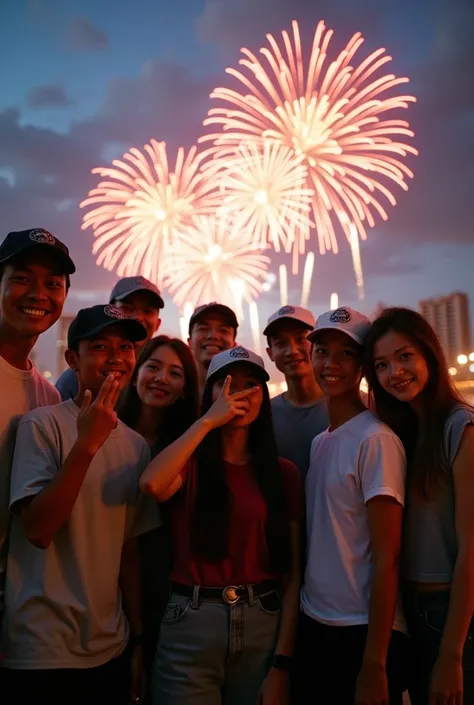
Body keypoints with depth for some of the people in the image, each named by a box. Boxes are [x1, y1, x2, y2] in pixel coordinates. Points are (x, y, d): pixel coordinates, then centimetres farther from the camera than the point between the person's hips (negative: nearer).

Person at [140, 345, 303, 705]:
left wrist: (281, 663, -5)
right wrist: (208, 421, -15)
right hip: (191, 625, -1)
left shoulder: (283, 473, 4)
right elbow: (152, 484, -23)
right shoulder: (190, 463, 2)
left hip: (264, 625, 1)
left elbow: (292, 574, 1)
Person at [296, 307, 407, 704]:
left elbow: (386, 559, -16)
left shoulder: (376, 440, -14)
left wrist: (374, 665, -16)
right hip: (313, 627, 7)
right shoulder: (318, 442, 8)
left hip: (363, 633, -7)